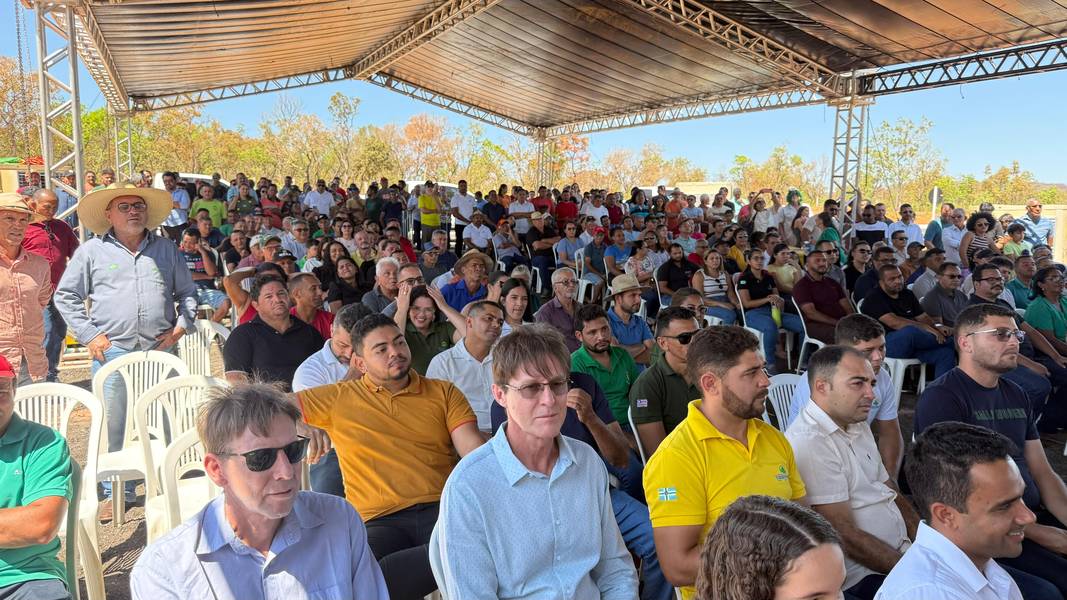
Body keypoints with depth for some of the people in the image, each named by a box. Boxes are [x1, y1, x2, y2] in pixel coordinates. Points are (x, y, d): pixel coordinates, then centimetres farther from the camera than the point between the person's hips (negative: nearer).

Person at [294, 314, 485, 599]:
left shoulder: (444, 392, 15)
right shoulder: (339, 398, 13)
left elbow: (475, 451, 4)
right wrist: (312, 432, -4)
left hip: (443, 510, 2)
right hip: (379, 521, -1)